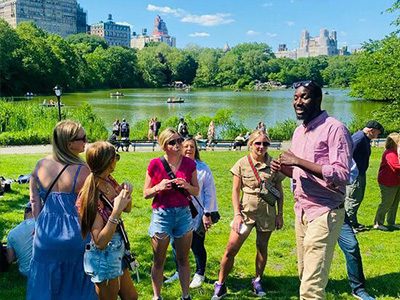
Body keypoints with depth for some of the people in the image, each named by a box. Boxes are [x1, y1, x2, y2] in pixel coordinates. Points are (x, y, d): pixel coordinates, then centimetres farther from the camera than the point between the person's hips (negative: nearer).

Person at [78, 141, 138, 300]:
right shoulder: (92, 196, -27)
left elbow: (127, 209, 9)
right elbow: (100, 242, -27)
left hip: (117, 251, 8)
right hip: (104, 257, -8)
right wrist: (116, 212, -35)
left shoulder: (109, 180, -6)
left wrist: (127, 194, -12)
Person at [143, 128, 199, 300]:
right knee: (158, 261, 10)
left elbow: (196, 191, 6)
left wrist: (187, 186, -15)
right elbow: (145, 194, -1)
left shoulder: (189, 164, -2)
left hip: (184, 214, 2)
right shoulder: (155, 164, -8)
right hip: (161, 214, -2)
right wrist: (159, 187, -20)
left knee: (183, 260, 13)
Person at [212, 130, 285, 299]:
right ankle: (220, 286, 8)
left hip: (267, 213, 1)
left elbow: (279, 191, 6)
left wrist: (280, 214, 4)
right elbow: (235, 190, -3)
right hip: (246, 211, -1)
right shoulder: (242, 163, -4)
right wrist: (237, 214, -10)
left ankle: (257, 281, 34)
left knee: (262, 247, 13)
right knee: (231, 249, -6)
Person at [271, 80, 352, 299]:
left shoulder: (334, 128, -12)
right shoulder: (299, 132, 14)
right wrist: (284, 169, 1)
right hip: (302, 211, 8)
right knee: (305, 276, 15)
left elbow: (342, 175, -21)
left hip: (324, 213, -8)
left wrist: (298, 161, -22)